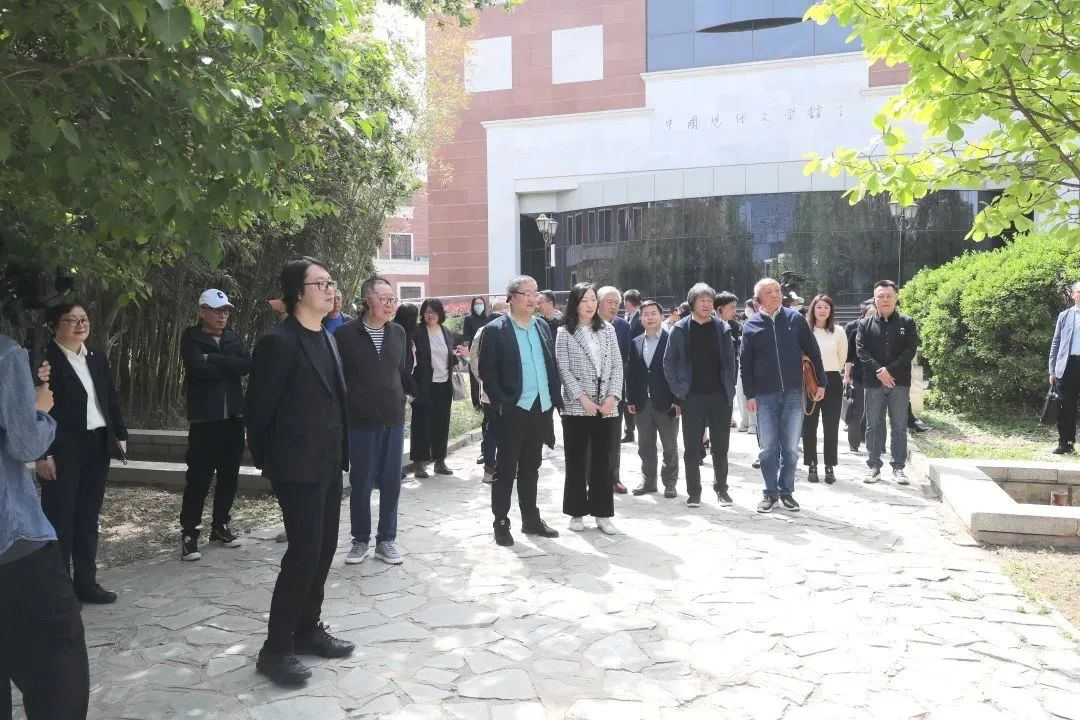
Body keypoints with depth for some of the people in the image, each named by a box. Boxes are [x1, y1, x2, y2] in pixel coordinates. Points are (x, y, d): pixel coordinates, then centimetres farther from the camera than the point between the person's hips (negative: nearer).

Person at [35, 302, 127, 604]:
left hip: (97, 446, 7)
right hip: (62, 450, -6)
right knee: (60, 517, 0)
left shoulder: (97, 357, 12)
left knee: (88, 516, 13)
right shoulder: (44, 358, -9)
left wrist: (120, 435, 10)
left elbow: (111, 398, 15)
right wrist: (42, 453, -16)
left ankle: (86, 582, 23)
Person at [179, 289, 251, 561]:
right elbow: (198, 368, -18)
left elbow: (247, 365, -5)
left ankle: (220, 526, 24)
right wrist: (228, 365, -8)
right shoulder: (191, 339, 1)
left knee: (229, 475, 10)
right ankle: (189, 534, 3)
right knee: (199, 477, -6)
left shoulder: (233, 338, 13)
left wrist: (213, 360, -12)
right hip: (205, 419, -5)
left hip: (234, 417, 5)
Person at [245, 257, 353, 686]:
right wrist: (267, 461, -4)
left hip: (328, 463, 8)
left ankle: (307, 630, 28)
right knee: (304, 551, -5)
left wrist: (341, 453, 12)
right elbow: (258, 408, -11)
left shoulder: (327, 338, 11)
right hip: (298, 466, -8)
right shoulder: (279, 342, -15)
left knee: (323, 549, 13)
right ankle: (276, 648, 8)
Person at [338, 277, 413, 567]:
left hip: (394, 419, 3)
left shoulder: (398, 332, 5)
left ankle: (386, 540, 20)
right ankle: (360, 540, 22)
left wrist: (409, 395, 5)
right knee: (361, 483, 6)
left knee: (391, 483, 7)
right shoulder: (346, 333, -7)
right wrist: (345, 408, -3)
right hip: (360, 420, -3)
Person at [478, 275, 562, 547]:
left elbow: (552, 364, 14)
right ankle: (501, 523, 13)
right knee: (506, 469, 3)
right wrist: (501, 402, -14)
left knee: (530, 468, 15)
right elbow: (486, 370, -8)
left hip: (541, 408, 5)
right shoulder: (495, 330, -6)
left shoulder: (542, 326, 11)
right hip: (513, 410, -5)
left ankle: (531, 519, 25)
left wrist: (554, 398, 7)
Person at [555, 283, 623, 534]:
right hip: (576, 406, -2)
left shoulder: (608, 330, 9)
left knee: (602, 461, 7)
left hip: (607, 407, 3)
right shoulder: (565, 333, -1)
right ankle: (577, 512, 15)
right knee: (576, 461, 5)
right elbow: (563, 370, -7)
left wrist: (613, 396, -7)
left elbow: (617, 366, 6)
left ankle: (602, 513, 14)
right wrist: (582, 398, -15)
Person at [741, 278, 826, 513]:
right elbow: (745, 363, 1)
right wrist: (750, 394, -4)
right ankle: (771, 492, 17)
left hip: (793, 393, 0)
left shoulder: (795, 318, 1)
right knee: (768, 447, 5)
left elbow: (813, 352, 5)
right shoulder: (751, 325, 0)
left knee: (790, 447, 6)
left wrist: (821, 382, 3)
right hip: (765, 396, 0)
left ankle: (786, 491, 19)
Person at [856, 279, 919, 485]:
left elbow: (910, 350, -4)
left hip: (899, 382, 0)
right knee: (873, 426, 5)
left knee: (899, 426, 4)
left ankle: (899, 467, 10)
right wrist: (879, 371, -14)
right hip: (872, 383, 1)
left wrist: (890, 370, -15)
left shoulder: (907, 323, 5)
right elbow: (861, 350, -3)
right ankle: (873, 466, 13)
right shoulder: (865, 323, 6)